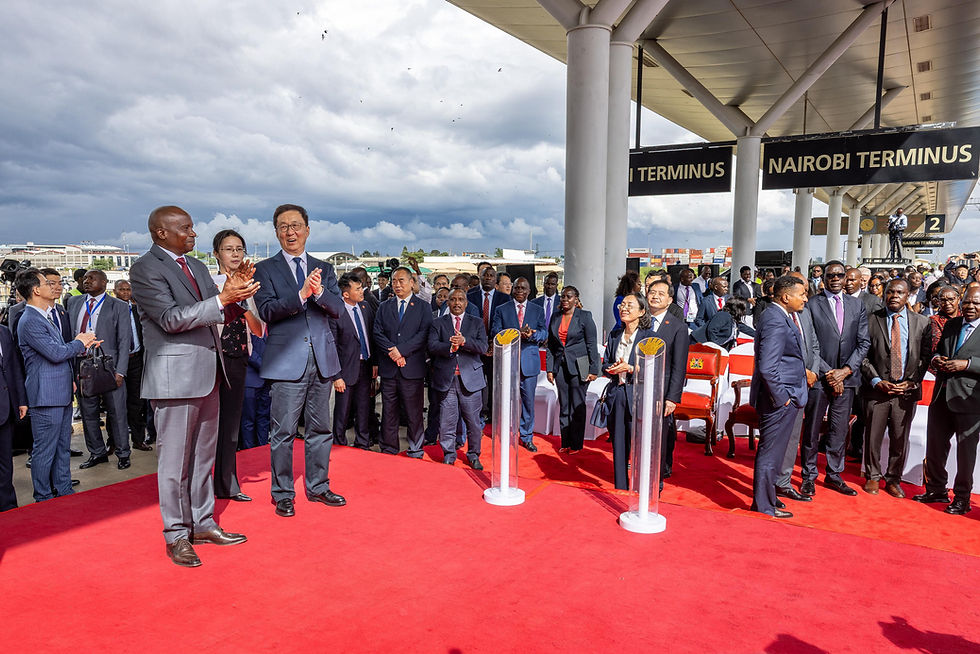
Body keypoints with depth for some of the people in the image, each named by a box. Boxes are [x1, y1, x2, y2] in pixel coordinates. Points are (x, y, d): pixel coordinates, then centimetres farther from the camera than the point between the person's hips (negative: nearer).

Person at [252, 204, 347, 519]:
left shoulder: (324, 268, 13)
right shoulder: (265, 269, 2)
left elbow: (337, 308, 1)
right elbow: (267, 311, -11)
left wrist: (319, 292, -19)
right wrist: (301, 294, -24)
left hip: (322, 358, 4)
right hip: (286, 360, -4)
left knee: (320, 428, 12)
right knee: (284, 431, 0)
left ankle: (318, 486, 25)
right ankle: (283, 493, 14)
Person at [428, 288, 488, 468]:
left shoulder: (476, 323, 10)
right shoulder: (438, 323, 10)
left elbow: (483, 347, -4)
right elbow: (432, 346, -5)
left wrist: (464, 341, -19)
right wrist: (451, 346, -21)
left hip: (470, 379, 0)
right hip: (446, 379, 0)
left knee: (473, 421, 4)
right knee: (447, 421, 3)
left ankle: (473, 455, 19)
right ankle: (448, 456, 18)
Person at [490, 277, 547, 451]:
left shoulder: (538, 310, 12)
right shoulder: (501, 310, 8)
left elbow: (544, 333, 3)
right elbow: (495, 332, -5)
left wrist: (531, 335, -19)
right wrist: (517, 333, -19)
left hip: (529, 361, 1)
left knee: (528, 401, 4)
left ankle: (527, 437, 15)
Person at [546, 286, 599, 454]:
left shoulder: (584, 317, -5)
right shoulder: (555, 317, 9)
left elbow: (592, 345, -6)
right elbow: (550, 345, 11)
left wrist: (593, 370, -9)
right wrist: (550, 369, 5)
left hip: (578, 366, -4)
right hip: (560, 366, 5)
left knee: (577, 406, 1)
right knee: (563, 406, 10)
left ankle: (576, 444, 12)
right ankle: (565, 442, 19)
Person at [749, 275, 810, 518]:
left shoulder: (782, 317, 12)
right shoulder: (776, 322, -21)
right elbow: (767, 367, -27)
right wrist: (781, 397, -20)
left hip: (786, 398, 11)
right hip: (779, 399, -11)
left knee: (772, 450, 21)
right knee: (770, 452, 1)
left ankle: (766, 497, 35)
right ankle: (764, 507, 13)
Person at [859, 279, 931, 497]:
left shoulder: (922, 322, 6)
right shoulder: (871, 320, 1)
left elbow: (926, 356, 5)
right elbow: (864, 356, 0)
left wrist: (912, 382, -6)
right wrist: (876, 381, -9)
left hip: (907, 390, 1)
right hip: (877, 388, -1)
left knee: (900, 438, 8)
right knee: (873, 436, 5)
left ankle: (894, 480, 24)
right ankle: (872, 477, 23)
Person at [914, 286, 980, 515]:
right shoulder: (952, 324, 12)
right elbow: (938, 349, 20)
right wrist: (936, 359, -1)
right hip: (942, 396, 6)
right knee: (935, 445, 13)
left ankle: (962, 497, 21)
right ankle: (937, 489, 29)